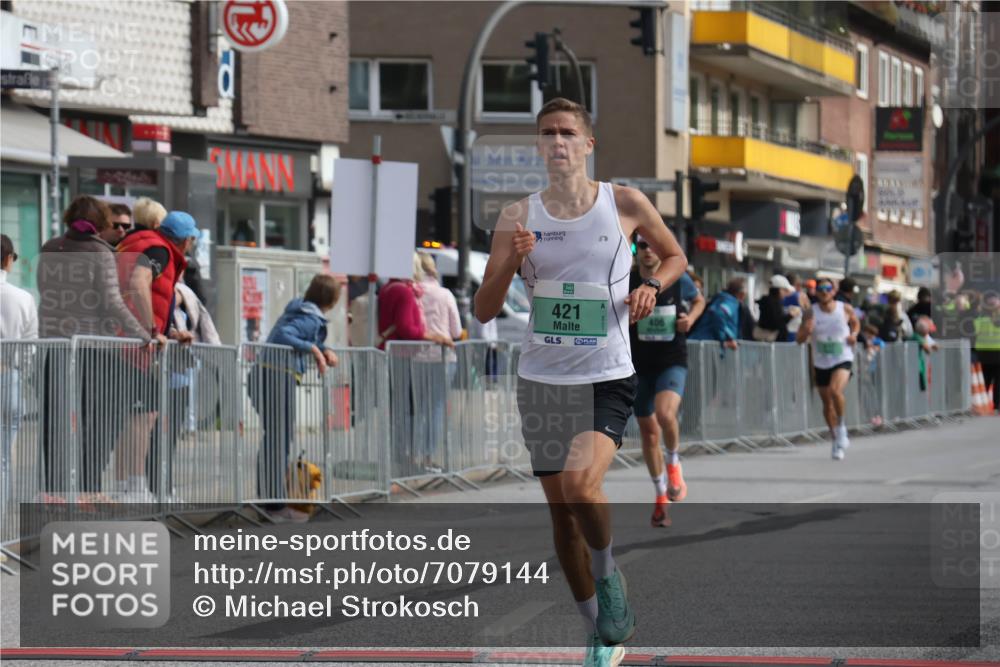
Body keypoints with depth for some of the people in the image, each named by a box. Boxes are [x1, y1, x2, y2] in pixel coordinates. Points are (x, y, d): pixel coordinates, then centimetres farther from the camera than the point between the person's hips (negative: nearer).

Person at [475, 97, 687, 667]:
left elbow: (676, 257, 14)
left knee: (580, 483, -27)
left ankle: (608, 575, 2)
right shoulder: (520, 216, 1)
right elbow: (485, 311, 0)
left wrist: (652, 286, -6)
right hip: (541, 379, 3)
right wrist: (512, 261, -17)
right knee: (561, 511, 7)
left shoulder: (625, 204, -3)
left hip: (606, 379, -3)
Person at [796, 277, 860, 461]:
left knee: (835, 390, -30)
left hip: (842, 360, -3)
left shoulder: (845, 309, -4)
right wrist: (806, 331, -25)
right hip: (821, 363, 3)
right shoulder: (811, 313, -5)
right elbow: (799, 339, -4)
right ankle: (838, 440, 29)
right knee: (827, 404, 11)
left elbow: (855, 323, 17)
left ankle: (841, 427, -8)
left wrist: (854, 334, -4)